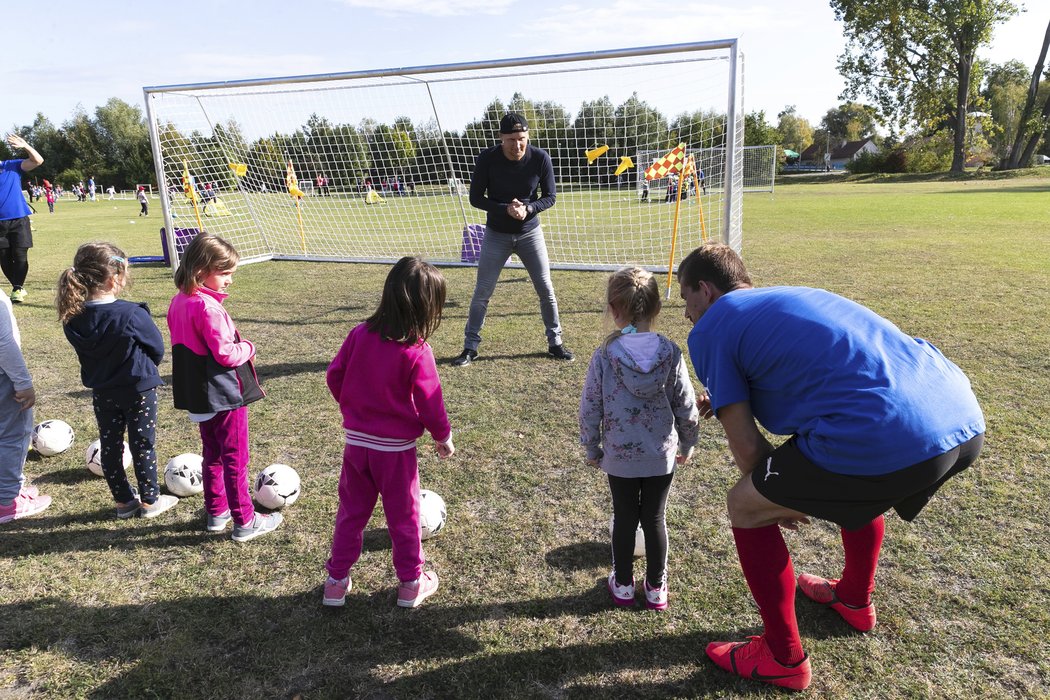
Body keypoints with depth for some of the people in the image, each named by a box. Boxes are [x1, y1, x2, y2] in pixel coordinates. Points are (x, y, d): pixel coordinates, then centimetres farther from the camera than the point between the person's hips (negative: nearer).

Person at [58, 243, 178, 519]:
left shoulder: (73, 317, -9)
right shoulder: (132, 314, -25)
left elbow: (85, 352, 4)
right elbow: (157, 348, -12)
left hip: (101, 392, 5)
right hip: (138, 388, -5)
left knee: (110, 445, 16)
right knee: (143, 445, 9)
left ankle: (123, 501, 28)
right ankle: (150, 500, 21)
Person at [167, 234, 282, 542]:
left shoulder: (178, 302, 5)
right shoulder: (208, 307, -24)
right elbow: (226, 354, -24)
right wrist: (248, 348, -5)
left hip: (199, 396, 9)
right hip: (225, 395, -9)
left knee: (212, 455, 21)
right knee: (235, 459, 3)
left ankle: (216, 512, 33)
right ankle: (244, 521, 13)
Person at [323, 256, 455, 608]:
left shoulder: (359, 335, -8)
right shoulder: (417, 353, -21)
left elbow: (334, 375, 2)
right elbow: (430, 405, -15)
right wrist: (443, 438, 3)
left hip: (356, 443, 4)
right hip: (396, 449, -4)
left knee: (350, 512, 19)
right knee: (403, 516, 14)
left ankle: (337, 581, 30)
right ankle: (411, 583, 29)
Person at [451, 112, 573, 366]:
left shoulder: (540, 158, -13)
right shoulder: (487, 158, -16)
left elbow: (550, 197, -4)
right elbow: (475, 198, -10)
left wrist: (528, 208, -24)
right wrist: (506, 209, -26)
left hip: (530, 233, 1)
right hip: (496, 234, -1)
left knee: (546, 290, 3)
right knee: (482, 292, 1)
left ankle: (555, 343, 20)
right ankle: (470, 347, 13)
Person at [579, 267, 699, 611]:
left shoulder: (604, 356, -13)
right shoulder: (671, 353, -10)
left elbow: (590, 409, -7)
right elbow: (686, 407, -3)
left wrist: (591, 449, 7)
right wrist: (687, 443, 13)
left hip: (619, 456, -1)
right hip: (661, 456, 1)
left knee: (624, 519, 16)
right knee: (654, 519, 15)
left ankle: (623, 584, 31)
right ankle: (656, 587, 29)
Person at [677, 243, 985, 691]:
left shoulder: (710, 329, 5)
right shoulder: (792, 296, 28)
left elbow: (745, 444, 3)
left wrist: (782, 497, 22)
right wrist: (738, 398, 38)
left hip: (884, 440, -9)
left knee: (746, 506, 12)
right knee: (855, 479, 39)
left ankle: (783, 659, 26)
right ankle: (855, 599, 58)